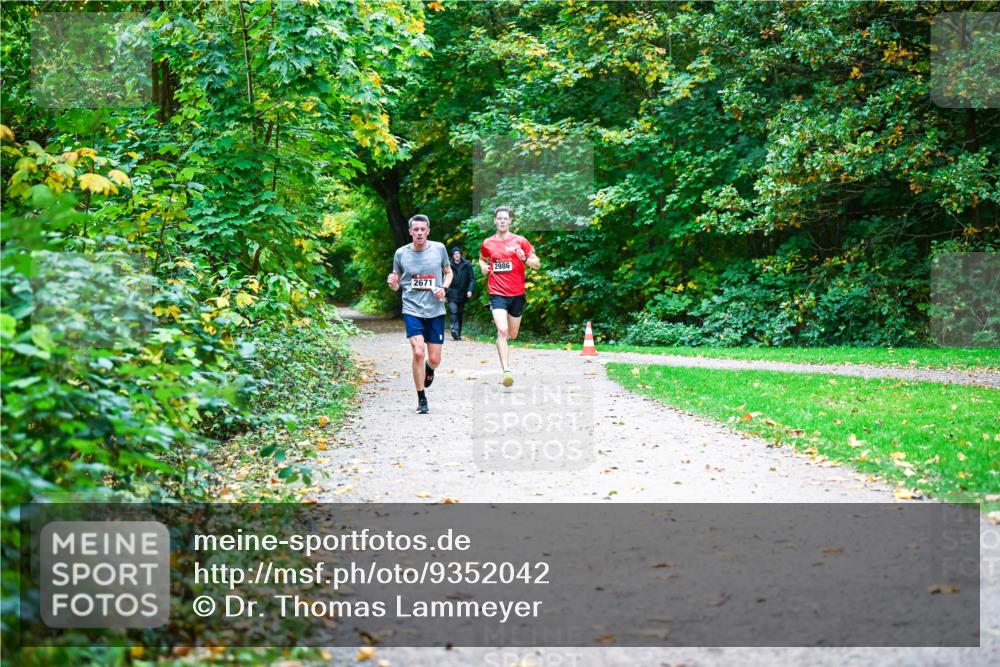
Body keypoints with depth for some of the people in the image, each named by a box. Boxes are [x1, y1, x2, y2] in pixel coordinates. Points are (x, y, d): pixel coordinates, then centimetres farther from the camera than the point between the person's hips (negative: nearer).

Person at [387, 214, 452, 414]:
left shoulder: (439, 249, 0)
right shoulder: (401, 253, -1)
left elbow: (448, 272, 15)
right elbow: (396, 285, 9)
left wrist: (444, 288, -5)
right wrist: (392, 283, -15)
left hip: (435, 310, 1)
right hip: (412, 309, -1)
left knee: (434, 359, 3)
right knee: (418, 352, -17)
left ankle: (429, 368, 43)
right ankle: (421, 400, -1)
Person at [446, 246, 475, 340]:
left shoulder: (467, 265, 3)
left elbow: (471, 279, 4)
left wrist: (470, 290, -10)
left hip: (462, 294, 2)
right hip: (452, 294, -2)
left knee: (460, 314, 8)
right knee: (454, 312, -19)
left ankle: (458, 334, 17)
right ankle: (455, 330, -28)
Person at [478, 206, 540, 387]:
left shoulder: (520, 241, 0)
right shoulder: (487, 244, 5)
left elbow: (537, 263, 1)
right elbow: (482, 259, 26)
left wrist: (525, 259, -19)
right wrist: (483, 267, 3)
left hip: (517, 294, 1)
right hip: (497, 294, -1)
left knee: (512, 334, 13)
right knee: (502, 331, -19)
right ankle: (506, 370, -24)